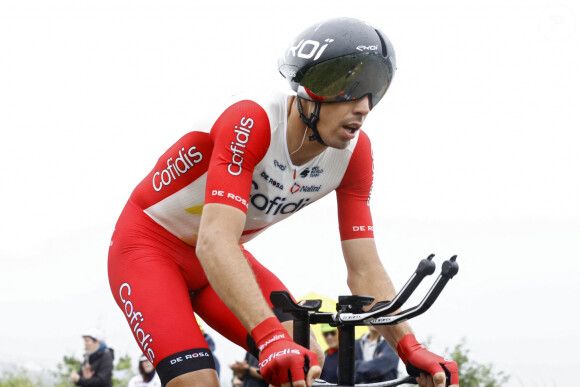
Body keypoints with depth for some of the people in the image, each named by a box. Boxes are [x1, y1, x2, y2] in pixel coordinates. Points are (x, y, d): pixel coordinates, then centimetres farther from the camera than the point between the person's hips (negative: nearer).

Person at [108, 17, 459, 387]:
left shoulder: (353, 152, -14)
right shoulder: (251, 122, -34)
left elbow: (365, 269, -13)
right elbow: (214, 242, -44)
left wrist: (411, 349, -29)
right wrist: (271, 339, -56)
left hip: (220, 258, 7)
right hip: (150, 245, -6)